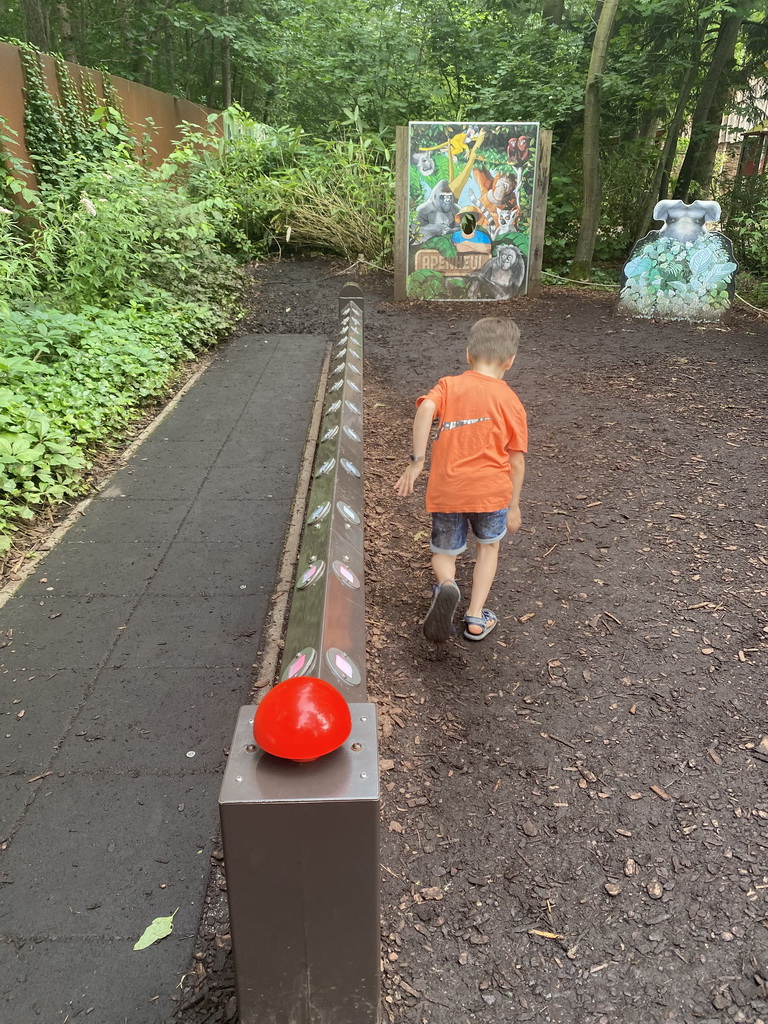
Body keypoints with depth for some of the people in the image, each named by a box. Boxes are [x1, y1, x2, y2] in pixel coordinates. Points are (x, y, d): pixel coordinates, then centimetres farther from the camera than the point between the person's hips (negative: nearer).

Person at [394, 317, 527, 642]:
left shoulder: (448, 385, 4)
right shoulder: (511, 401, 4)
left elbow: (425, 409, -18)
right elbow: (516, 460, 3)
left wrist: (416, 462, -15)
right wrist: (514, 506, 13)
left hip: (445, 491, 0)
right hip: (491, 490, 0)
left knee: (444, 553, 20)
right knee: (488, 545, 26)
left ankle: (447, 586, -13)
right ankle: (476, 618, 22)